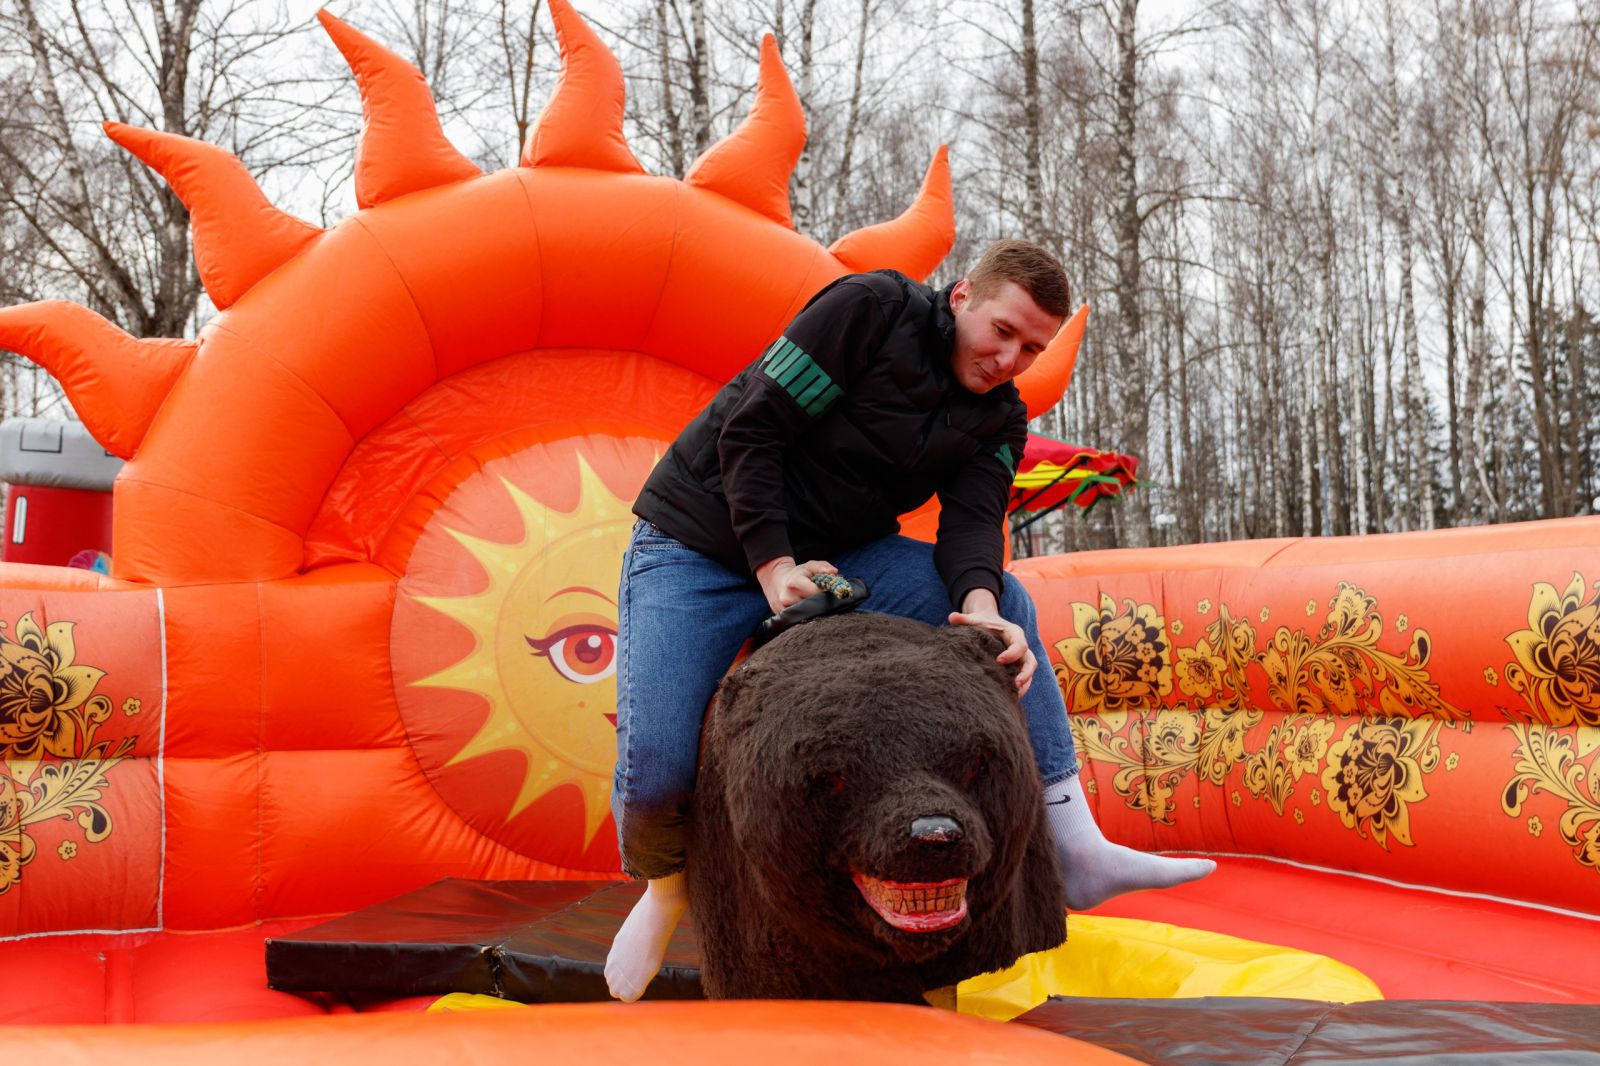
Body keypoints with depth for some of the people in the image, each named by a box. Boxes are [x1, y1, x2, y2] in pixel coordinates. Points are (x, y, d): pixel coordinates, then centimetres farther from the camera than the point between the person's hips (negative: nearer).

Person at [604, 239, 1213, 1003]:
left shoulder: (999, 418, 4)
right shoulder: (871, 309, -15)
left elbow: (973, 517, -11)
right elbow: (750, 430, -16)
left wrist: (978, 604, -33)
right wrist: (773, 564, -24)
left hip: (832, 556, 6)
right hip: (700, 546, -5)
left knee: (1009, 603, -9)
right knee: (654, 771, -23)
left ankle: (1074, 851, -9)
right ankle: (665, 885, 13)